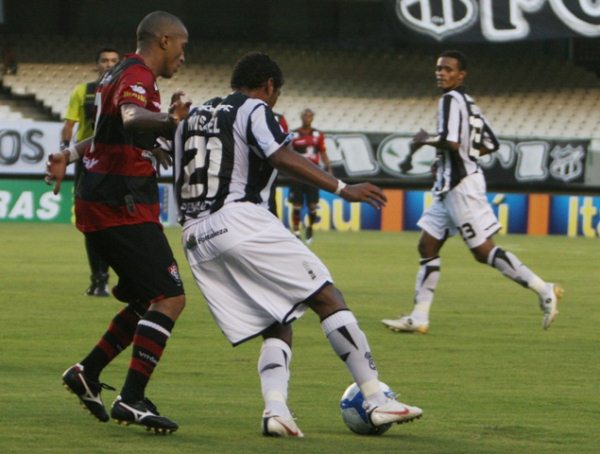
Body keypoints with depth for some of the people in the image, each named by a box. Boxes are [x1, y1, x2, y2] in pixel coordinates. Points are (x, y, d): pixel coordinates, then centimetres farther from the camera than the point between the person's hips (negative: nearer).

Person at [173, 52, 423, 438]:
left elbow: (180, 184, 26)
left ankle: (275, 409, -17)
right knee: (328, 299, -3)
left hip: (196, 236, 8)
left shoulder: (194, 117, 25)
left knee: (277, 330, 9)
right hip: (240, 219, -7)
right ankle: (377, 401, -10)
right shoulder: (255, 110, 2)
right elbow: (282, 157, -16)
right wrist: (341, 188, -22)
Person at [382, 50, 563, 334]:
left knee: (483, 251, -10)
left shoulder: (451, 100, -12)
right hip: (449, 187, 10)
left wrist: (424, 140, -7)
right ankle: (419, 318, 9)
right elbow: (490, 144, 21)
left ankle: (543, 290, -8)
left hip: (460, 186, -10)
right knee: (428, 246, 10)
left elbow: (451, 142, -25)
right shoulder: (469, 104, 16)